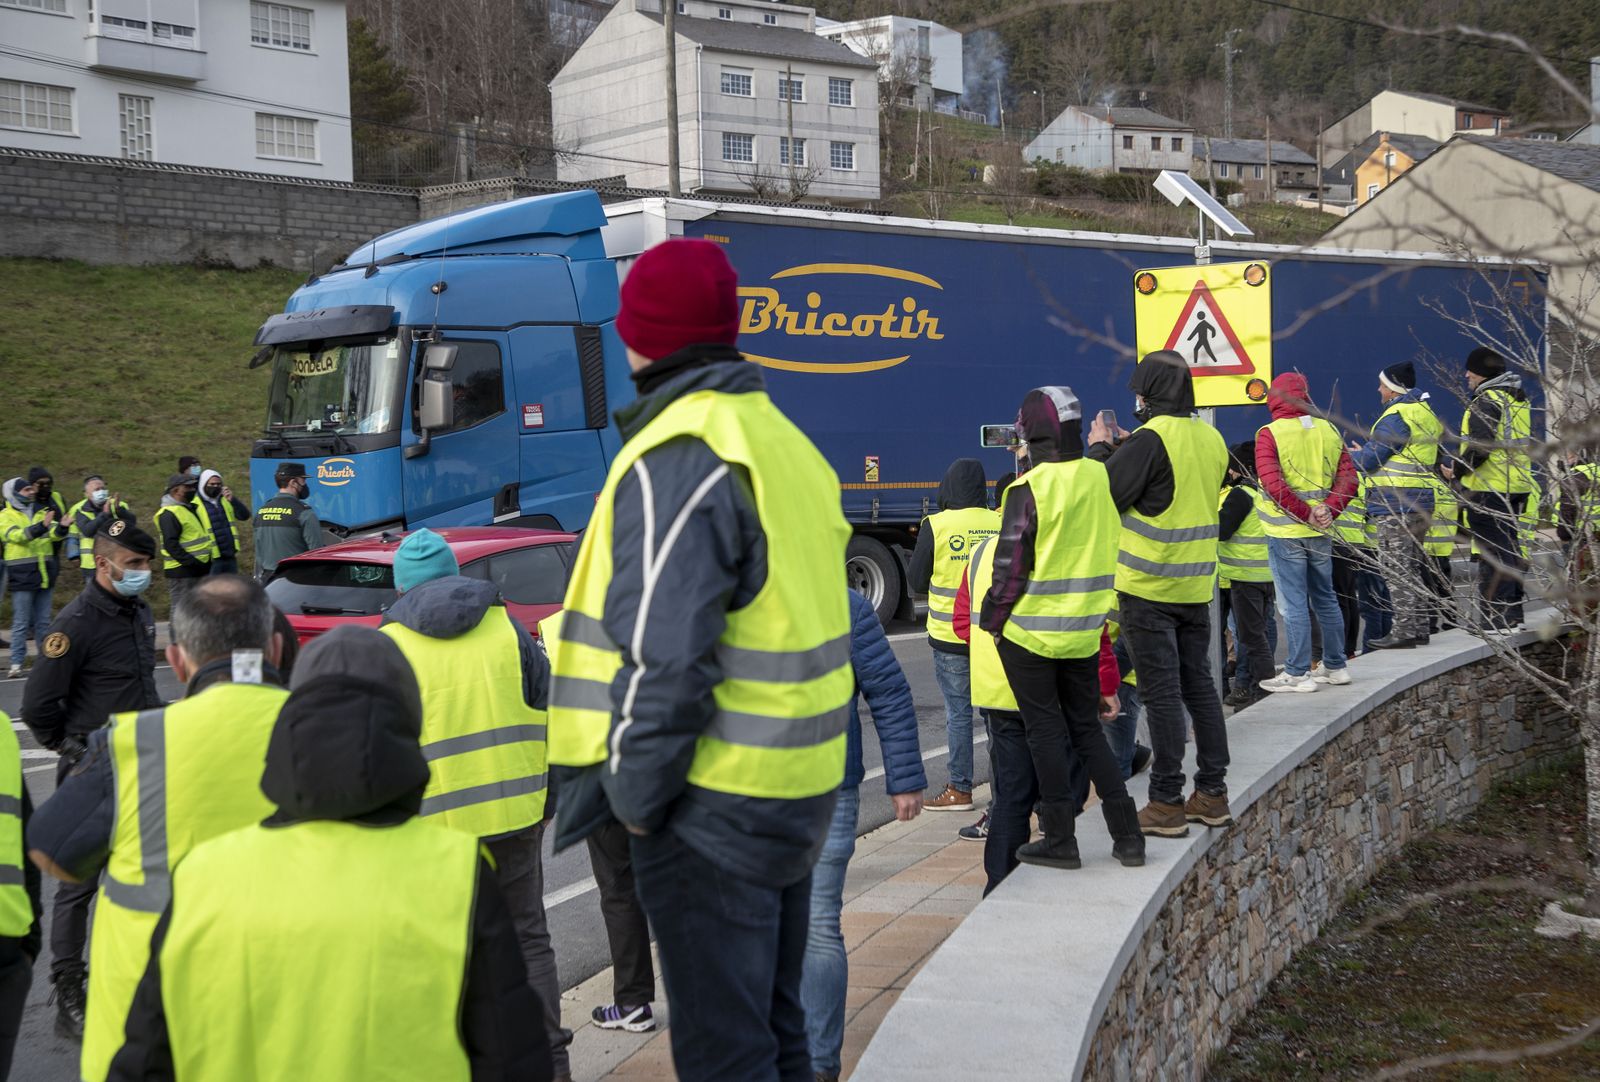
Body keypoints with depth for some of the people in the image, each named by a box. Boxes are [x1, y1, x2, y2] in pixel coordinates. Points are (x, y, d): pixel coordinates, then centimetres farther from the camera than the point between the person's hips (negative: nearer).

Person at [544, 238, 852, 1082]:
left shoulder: (677, 460, -17)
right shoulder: (781, 439, 11)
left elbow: (665, 656, -23)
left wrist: (635, 790, -11)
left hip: (716, 804, -9)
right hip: (800, 789, 9)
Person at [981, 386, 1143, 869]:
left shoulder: (1030, 489, -17)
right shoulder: (1101, 477, 1)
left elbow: (1011, 567, -15)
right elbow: (1109, 554, 11)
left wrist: (992, 620, -1)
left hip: (1031, 631, -6)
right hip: (1086, 631, 6)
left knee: (1045, 731, 5)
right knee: (1087, 728, 16)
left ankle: (1060, 839, 10)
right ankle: (1127, 834, 14)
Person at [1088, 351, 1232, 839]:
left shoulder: (1150, 440, -16)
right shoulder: (1211, 438, 10)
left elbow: (1105, 494, -14)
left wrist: (1101, 448, 2)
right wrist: (1123, 447, 18)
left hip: (1148, 587, -7)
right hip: (1196, 585, 7)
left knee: (1161, 692, -3)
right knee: (1199, 684, 14)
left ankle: (1167, 803, 1)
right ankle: (1212, 793, 20)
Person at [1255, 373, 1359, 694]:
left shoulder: (1269, 435, -11)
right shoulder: (1329, 431, 5)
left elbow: (1273, 484, -20)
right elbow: (1348, 478, 0)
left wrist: (1305, 514, -14)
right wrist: (1328, 510, -8)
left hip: (1285, 532, -5)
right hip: (1320, 534, 5)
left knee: (1294, 604, -1)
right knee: (1325, 599, 17)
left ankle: (1298, 674, 2)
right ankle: (1336, 667, 24)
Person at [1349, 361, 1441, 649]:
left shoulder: (1395, 418, -15)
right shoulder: (1425, 412, 16)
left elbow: (1367, 461, -14)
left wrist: (1352, 455, 7)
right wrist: (1365, 453, 21)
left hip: (1396, 505, -10)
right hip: (1421, 503, 10)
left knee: (1396, 569, -7)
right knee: (1414, 567, 15)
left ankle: (1403, 631, -7)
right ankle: (1419, 627, 20)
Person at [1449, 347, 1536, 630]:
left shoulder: (1487, 401, -16)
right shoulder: (1519, 399, 15)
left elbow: (1480, 446, -24)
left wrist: (1457, 470, -10)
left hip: (1489, 489, -10)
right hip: (1516, 486, 10)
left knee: (1493, 551, -6)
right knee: (1509, 547, 18)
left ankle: (1498, 618, -5)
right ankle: (1513, 612, 25)